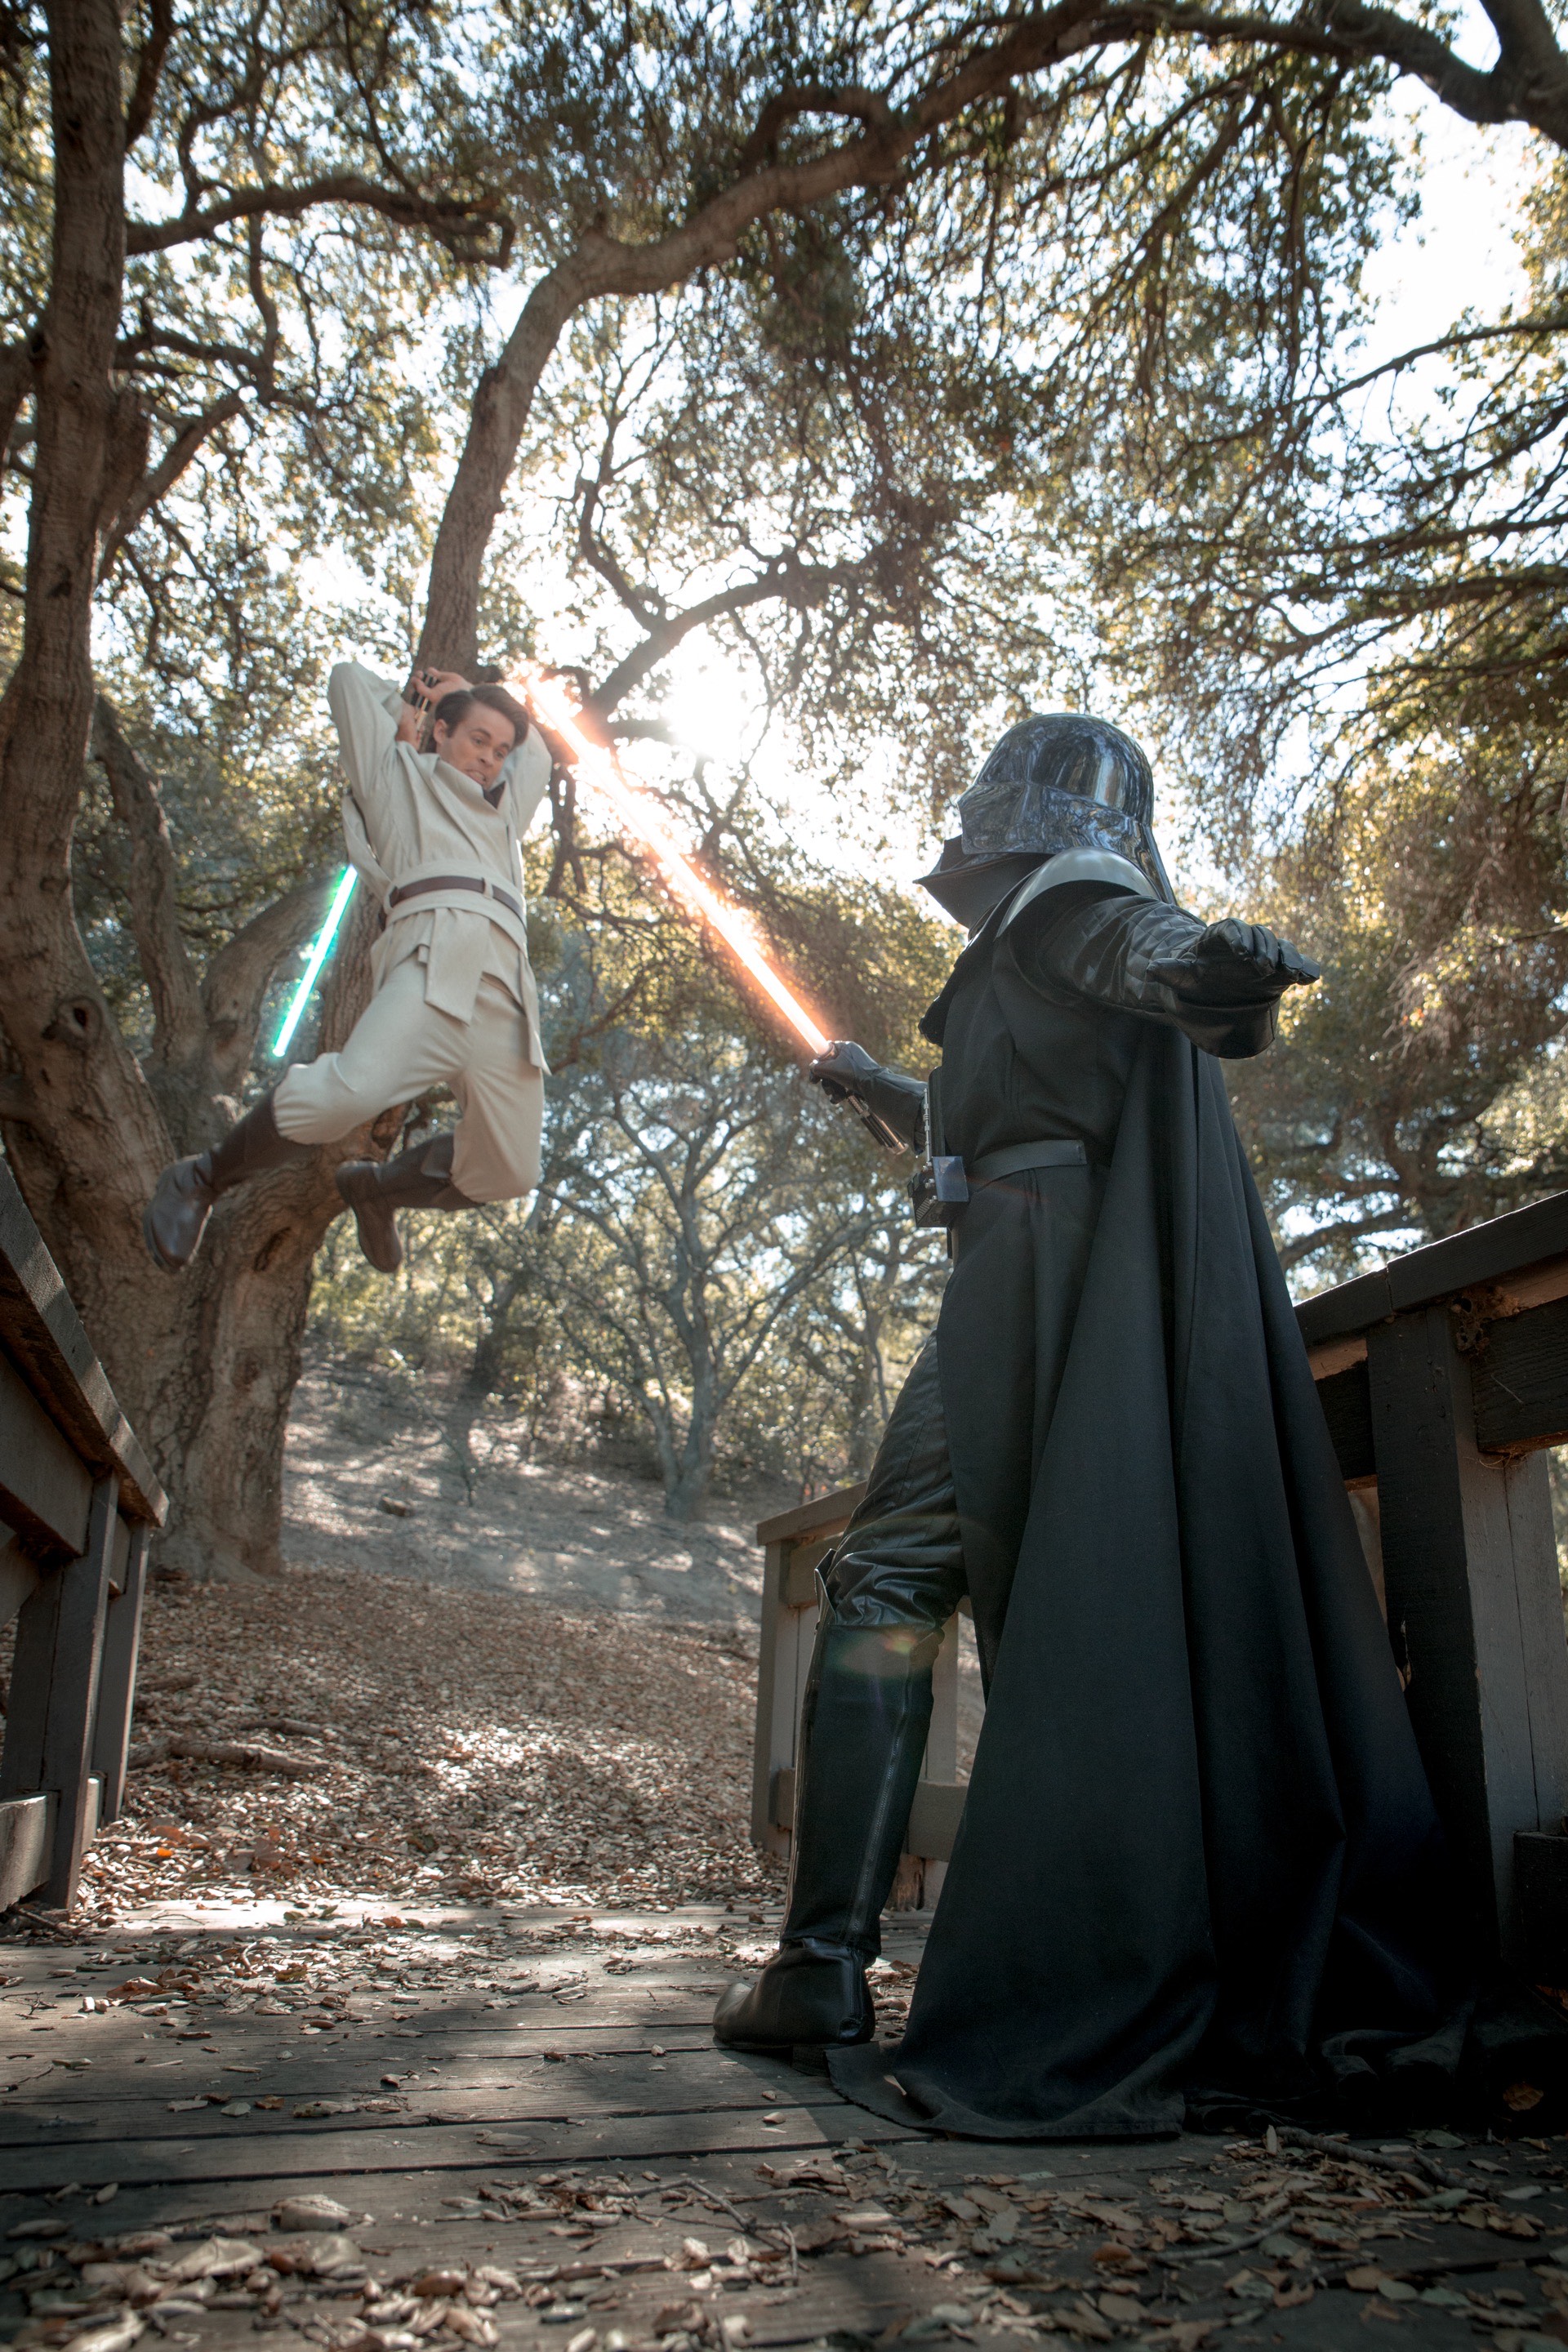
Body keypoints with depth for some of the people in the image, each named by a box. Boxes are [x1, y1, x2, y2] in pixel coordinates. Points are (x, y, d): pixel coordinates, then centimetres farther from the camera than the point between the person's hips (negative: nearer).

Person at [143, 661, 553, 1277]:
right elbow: (347, 678, 29)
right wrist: (401, 708, 45)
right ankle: (200, 1180, -11)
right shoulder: (398, 770, 24)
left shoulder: (503, 810, 38)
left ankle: (373, 1187, 29)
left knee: (507, 1173, 3)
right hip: (438, 950, -7)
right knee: (353, 1091, -33)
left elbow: (535, 750, 53)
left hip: (507, 989, 7)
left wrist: (467, 691, 45)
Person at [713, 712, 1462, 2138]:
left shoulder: (1070, 891, 2)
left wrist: (1226, 971, -44)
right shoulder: (1057, 932, 29)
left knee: (889, 1581, -9)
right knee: (1115, 1605, 8)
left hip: (1040, 1280, -9)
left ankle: (826, 1964, -11)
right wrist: (877, 1090, 54)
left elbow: (1161, 953, -22)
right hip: (1143, 1323, 9)